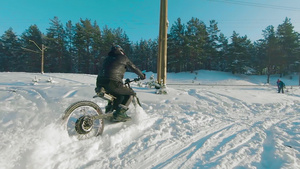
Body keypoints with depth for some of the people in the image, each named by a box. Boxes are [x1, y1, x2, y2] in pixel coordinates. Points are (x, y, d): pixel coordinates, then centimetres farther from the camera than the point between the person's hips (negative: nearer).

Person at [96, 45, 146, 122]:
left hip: (100, 83, 8)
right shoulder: (123, 57, 11)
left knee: (119, 96, 29)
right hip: (112, 83, -7)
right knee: (130, 93, 9)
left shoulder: (107, 58, 29)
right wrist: (142, 76, 33)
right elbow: (134, 68, 16)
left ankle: (109, 109, 22)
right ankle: (119, 114, -2)